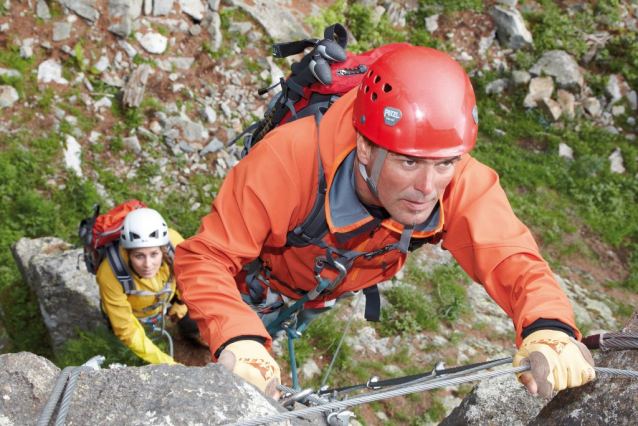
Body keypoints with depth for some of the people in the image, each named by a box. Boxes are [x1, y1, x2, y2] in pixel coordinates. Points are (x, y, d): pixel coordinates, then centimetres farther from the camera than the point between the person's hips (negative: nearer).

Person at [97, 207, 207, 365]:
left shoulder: (173, 241, -37)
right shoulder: (110, 275, -41)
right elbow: (126, 330, -27)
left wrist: (181, 304, 4)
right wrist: (167, 364, -26)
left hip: (166, 294, 2)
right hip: (133, 310, -2)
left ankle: (191, 331, 20)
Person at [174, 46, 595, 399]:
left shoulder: (461, 181, -42)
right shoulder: (288, 160, -50)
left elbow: (510, 257, -44)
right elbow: (206, 259, -45)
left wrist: (548, 330, -67)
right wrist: (239, 341, -64)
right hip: (265, 274, -3)